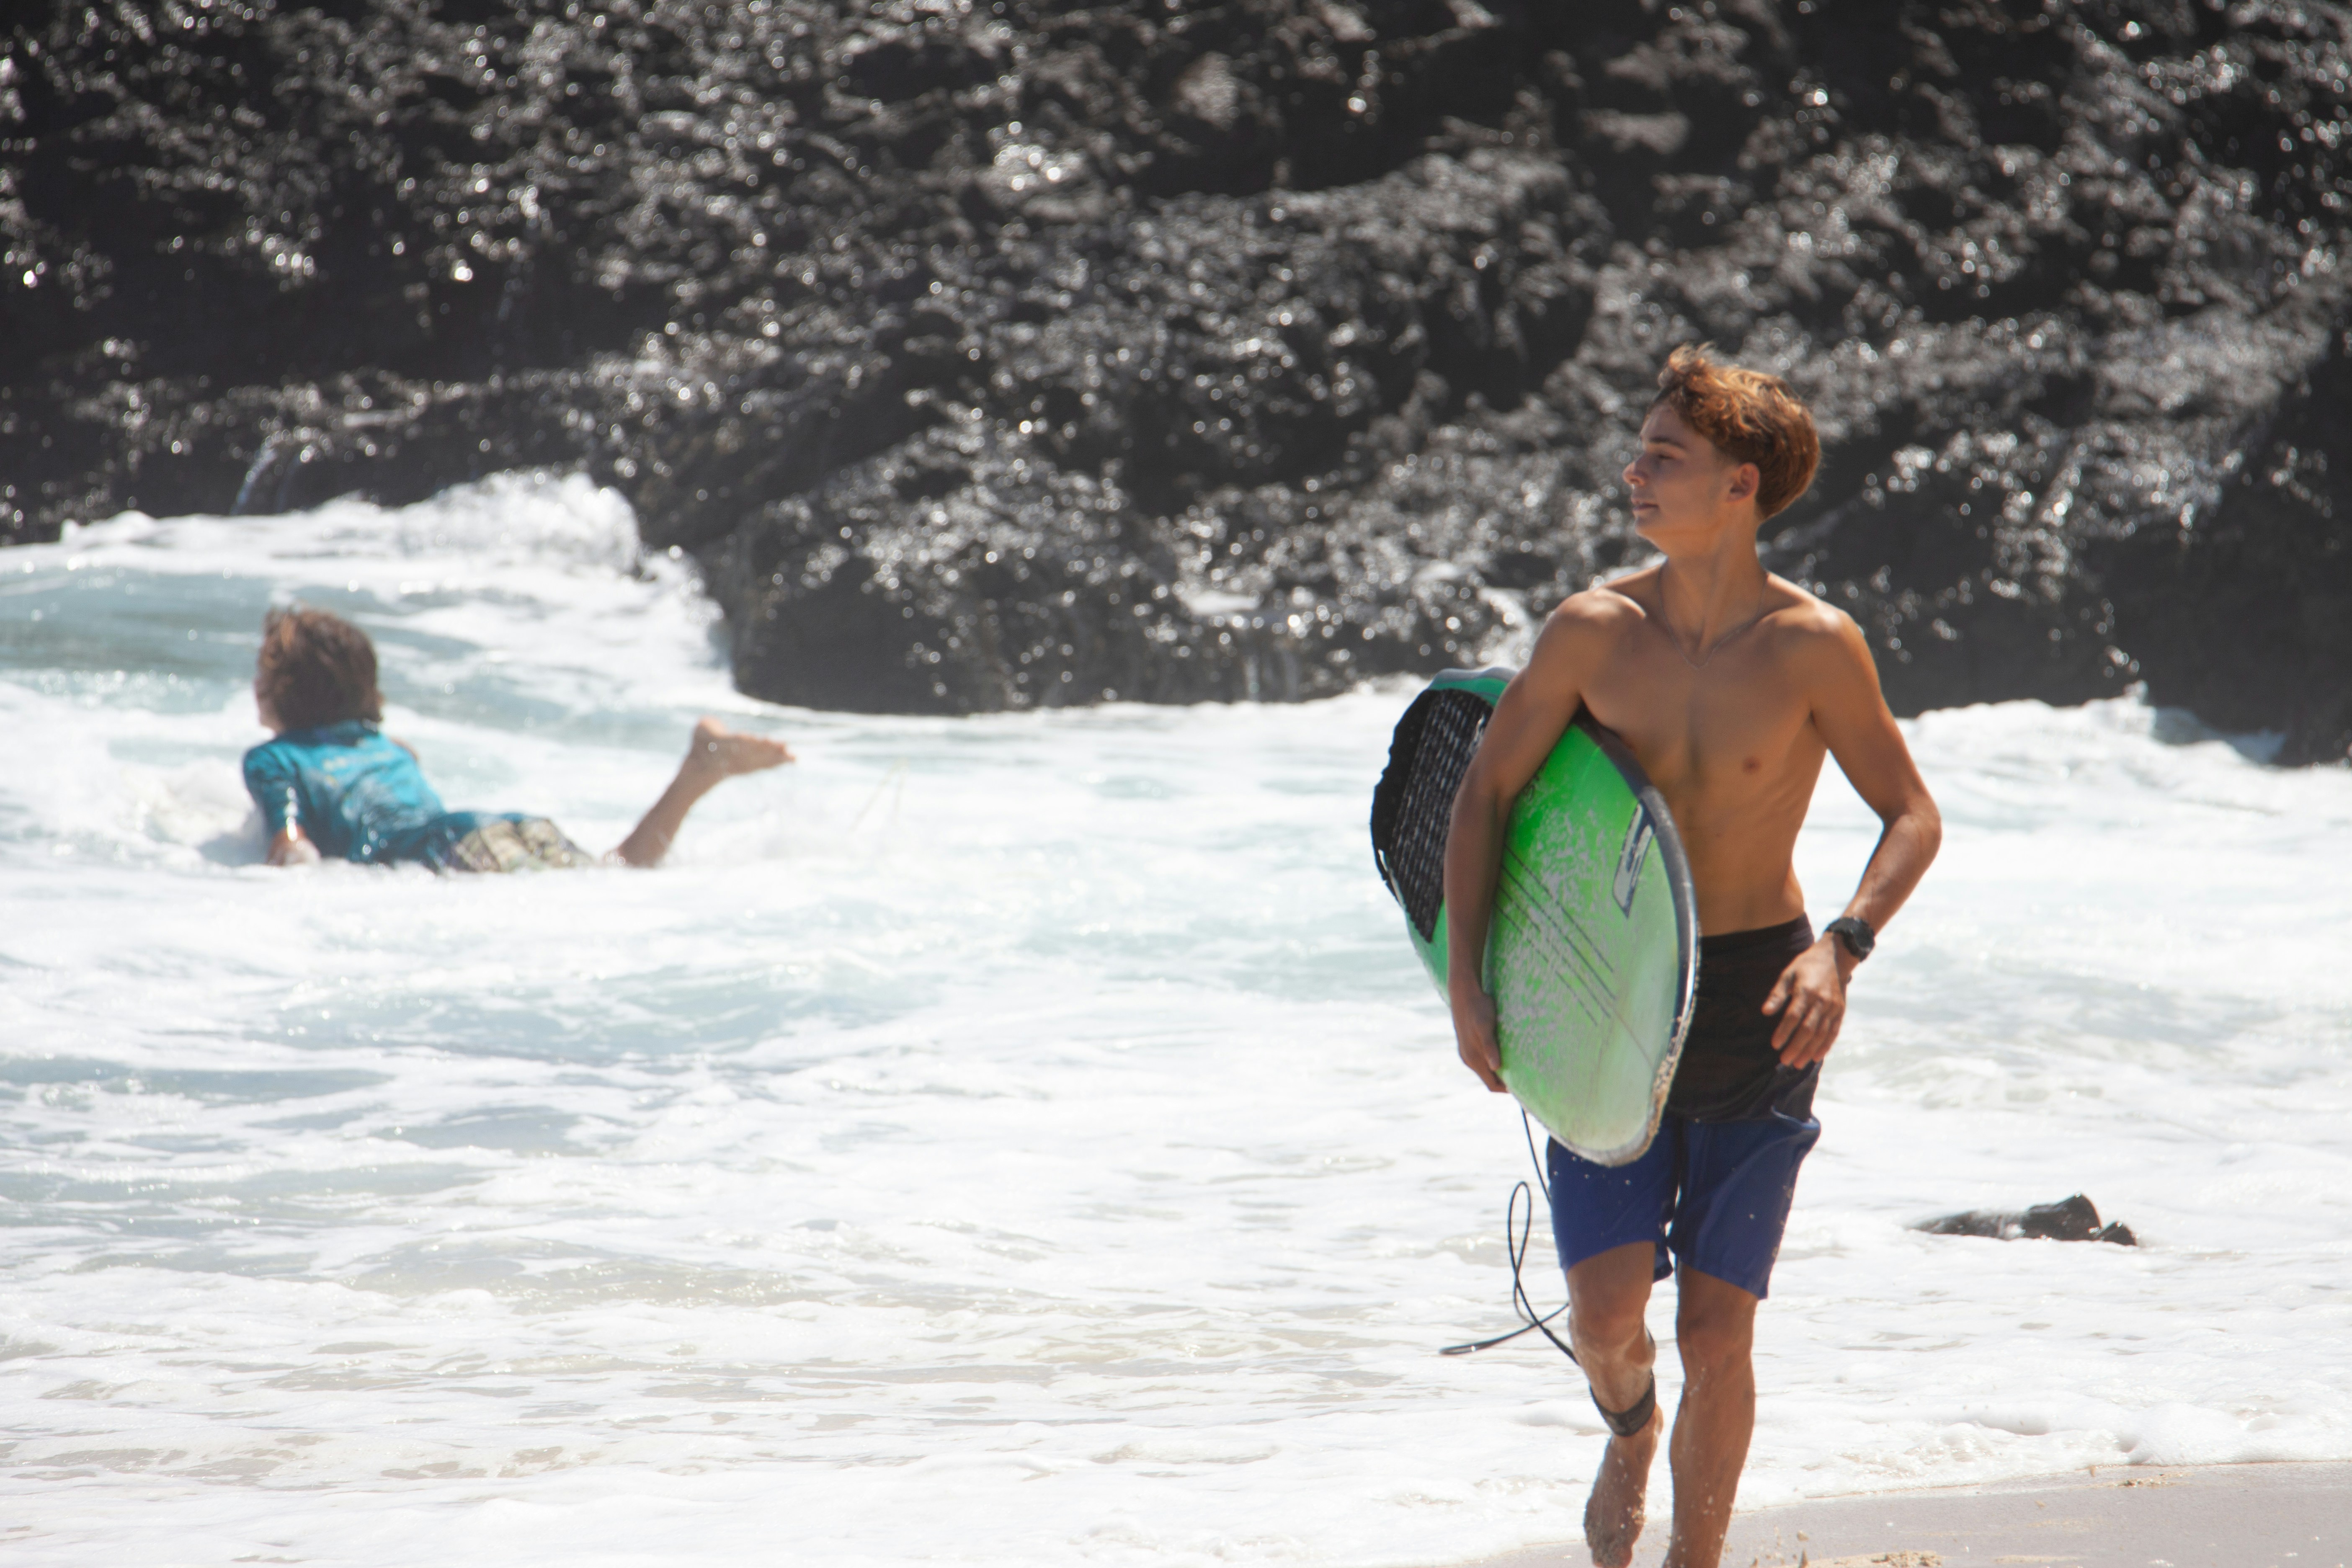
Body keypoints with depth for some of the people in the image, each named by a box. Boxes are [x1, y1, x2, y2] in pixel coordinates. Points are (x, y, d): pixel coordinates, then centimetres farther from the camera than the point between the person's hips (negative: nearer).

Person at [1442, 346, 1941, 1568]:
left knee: (1717, 1333, -3)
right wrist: (1466, 973, -7)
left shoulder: (1814, 647, -10)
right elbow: (1485, 792, 2)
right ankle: (1630, 1429, 28)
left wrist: (1841, 948, -19)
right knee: (1605, 1310, -8)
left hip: (1757, 1001, -1)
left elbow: (1912, 819, -1)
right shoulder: (1594, 631, -6)